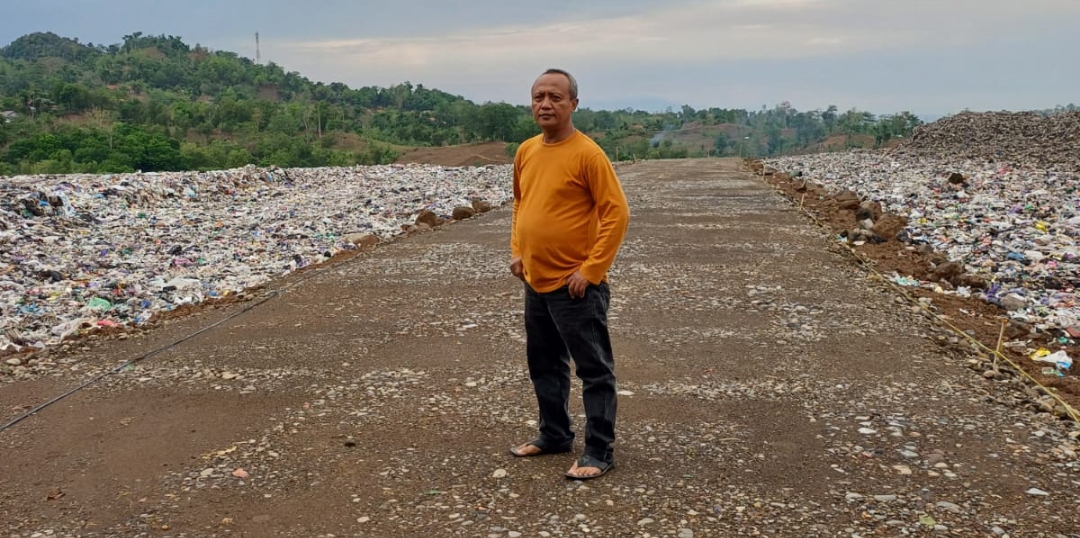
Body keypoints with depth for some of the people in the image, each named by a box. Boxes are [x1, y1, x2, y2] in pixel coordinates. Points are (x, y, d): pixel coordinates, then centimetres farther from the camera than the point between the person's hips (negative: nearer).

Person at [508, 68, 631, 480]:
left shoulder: (587, 153, -14)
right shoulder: (526, 151, 8)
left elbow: (617, 214, -16)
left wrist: (591, 270, -18)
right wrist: (517, 252, 11)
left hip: (575, 286, -8)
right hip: (535, 283, 8)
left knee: (594, 370, 2)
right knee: (544, 365, 19)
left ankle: (599, 451, 12)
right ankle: (554, 435, 35)